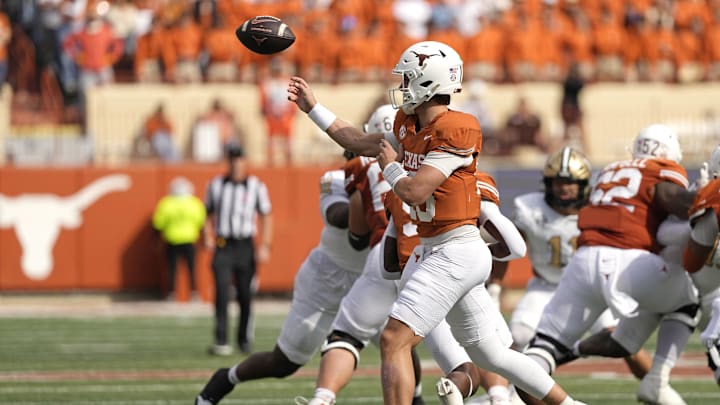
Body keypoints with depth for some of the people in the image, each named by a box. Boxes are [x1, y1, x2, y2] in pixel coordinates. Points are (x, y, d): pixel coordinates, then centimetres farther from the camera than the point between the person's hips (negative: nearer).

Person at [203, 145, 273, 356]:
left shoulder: (256, 186, 3)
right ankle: (221, 341, -16)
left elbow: (266, 216, 5)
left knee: (245, 296, 3)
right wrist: (208, 237, 2)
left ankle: (243, 338, 19)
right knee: (222, 293, -13)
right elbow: (209, 213, 18)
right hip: (223, 246, 0)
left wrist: (265, 246, -3)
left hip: (246, 246, 0)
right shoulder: (216, 185, 7)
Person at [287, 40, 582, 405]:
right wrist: (312, 107, 27)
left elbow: (412, 191, -22)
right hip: (437, 251, 10)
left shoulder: (456, 131, -17)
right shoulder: (409, 126, 9)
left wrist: (389, 165, -2)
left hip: (455, 253, -10)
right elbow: (362, 144, 25)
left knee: (394, 340, -14)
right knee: (490, 354, 15)